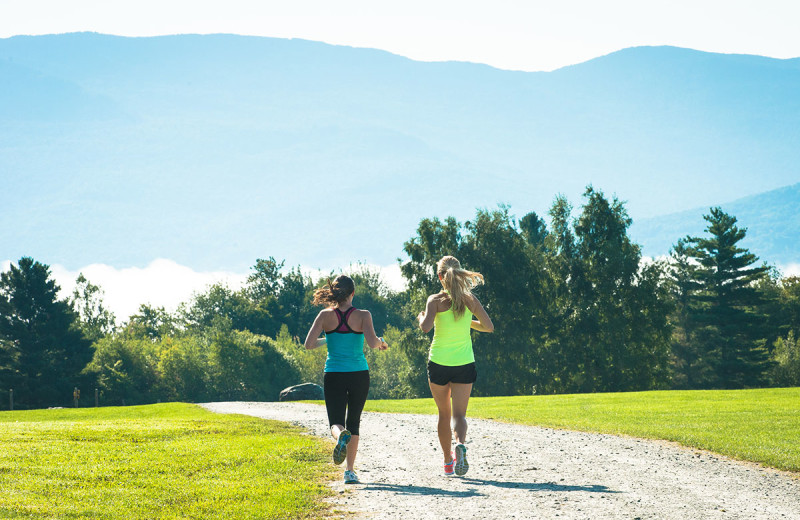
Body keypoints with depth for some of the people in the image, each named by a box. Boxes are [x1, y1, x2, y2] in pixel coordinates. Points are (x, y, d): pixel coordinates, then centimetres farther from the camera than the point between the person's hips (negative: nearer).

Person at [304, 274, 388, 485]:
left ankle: (341, 436, -36)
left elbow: (309, 344, -7)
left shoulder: (326, 315, -3)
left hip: (334, 375, 0)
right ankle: (349, 471, 12)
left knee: (336, 422, 3)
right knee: (353, 422, 16)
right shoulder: (363, 315, -6)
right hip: (359, 373, 0)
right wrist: (381, 342, 5)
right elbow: (372, 343, -18)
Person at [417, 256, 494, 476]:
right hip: (464, 363, 1)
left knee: (444, 414, 15)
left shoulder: (436, 300, -8)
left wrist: (421, 317, 0)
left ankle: (448, 462, 23)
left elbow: (426, 327, -22)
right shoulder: (470, 299, 0)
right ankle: (460, 444, -32)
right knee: (459, 414, 0)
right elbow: (489, 327, 5)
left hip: (438, 363, -1)